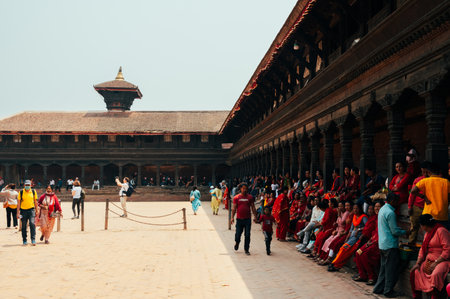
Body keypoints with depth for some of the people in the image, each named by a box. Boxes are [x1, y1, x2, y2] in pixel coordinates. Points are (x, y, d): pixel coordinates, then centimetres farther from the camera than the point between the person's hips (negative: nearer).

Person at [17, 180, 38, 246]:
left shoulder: (33, 191, 5)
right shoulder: (21, 192, 1)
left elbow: (35, 202, 12)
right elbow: (18, 203, 3)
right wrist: (18, 212, -2)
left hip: (31, 210, 0)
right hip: (23, 210, 0)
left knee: (32, 223, -17)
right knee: (24, 226, 6)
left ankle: (33, 240, -15)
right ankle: (24, 241, 18)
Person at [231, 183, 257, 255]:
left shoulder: (250, 197, 4)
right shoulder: (236, 197, 2)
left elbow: (253, 208, 8)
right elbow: (234, 208, 2)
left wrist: (255, 217, 3)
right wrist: (232, 217, -6)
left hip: (248, 219, 0)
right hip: (239, 219, 0)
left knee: (247, 235, -1)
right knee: (238, 234, 5)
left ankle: (246, 250, 10)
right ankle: (237, 242, 38)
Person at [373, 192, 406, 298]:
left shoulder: (382, 209, 12)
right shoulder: (390, 213, -18)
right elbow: (395, 231, -16)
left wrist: (400, 229, 15)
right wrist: (405, 232, 0)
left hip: (382, 244, 9)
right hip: (390, 245, -9)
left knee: (384, 267, 16)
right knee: (391, 269, 0)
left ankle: (378, 288, 20)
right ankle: (388, 291, 5)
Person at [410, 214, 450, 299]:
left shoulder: (441, 231, -13)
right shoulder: (427, 233, 15)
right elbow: (422, 249, 15)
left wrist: (435, 263, -21)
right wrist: (418, 263, 2)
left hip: (442, 260, -9)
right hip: (429, 260, 9)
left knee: (435, 275, -35)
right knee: (415, 272, -5)